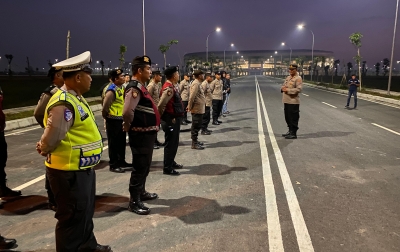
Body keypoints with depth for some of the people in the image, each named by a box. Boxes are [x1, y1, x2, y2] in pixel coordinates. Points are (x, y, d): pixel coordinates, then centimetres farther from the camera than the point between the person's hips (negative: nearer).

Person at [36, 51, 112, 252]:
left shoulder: (76, 98, 9)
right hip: (70, 173, -10)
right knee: (73, 218, 6)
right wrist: (44, 150, -6)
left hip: (82, 169, 10)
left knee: (85, 213, 24)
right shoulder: (64, 104, -25)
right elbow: (49, 140, -26)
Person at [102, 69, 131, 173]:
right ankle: (113, 165, 11)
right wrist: (107, 117, -4)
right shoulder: (111, 91, -20)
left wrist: (124, 117, 15)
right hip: (113, 121, -9)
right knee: (113, 143, 2)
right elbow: (105, 107, -19)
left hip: (121, 120, 9)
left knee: (122, 142, 18)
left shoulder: (121, 88, 8)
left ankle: (121, 161, 32)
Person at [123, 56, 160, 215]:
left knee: (145, 166, 21)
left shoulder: (141, 86, 13)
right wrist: (128, 126, -16)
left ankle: (141, 192, 37)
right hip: (140, 134, -10)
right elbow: (127, 112, -33)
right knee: (140, 167, -1)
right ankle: (134, 202, 11)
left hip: (147, 133, 10)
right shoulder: (134, 88, -20)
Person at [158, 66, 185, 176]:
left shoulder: (172, 86, 12)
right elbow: (161, 105, -27)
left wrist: (176, 117, 14)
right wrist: (167, 118, -15)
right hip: (171, 120, -10)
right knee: (170, 144, -2)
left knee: (174, 143, 20)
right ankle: (167, 168, 8)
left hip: (175, 119, 10)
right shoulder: (168, 88, -20)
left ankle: (171, 162, 35)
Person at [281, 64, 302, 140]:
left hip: (293, 101, -8)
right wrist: (283, 88, 0)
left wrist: (288, 90, -20)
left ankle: (293, 134, 4)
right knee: (287, 117, 16)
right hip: (286, 101, 8)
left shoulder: (298, 78, -8)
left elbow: (298, 89, -17)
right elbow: (283, 85, 24)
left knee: (293, 118, -3)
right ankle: (290, 131, 29)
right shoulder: (288, 77, 17)